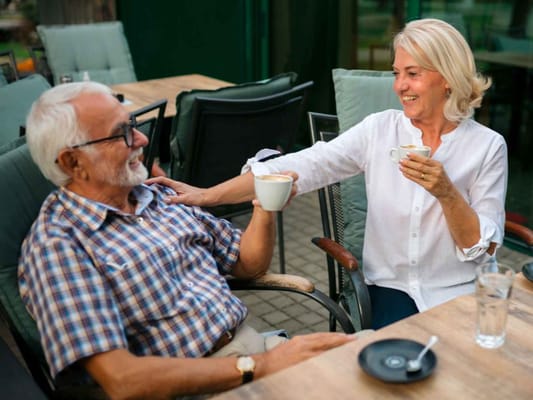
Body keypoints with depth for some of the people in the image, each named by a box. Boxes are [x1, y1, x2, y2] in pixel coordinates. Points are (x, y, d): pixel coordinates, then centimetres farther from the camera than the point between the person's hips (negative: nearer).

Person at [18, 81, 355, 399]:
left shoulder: (162, 197, 9)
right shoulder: (57, 245, -11)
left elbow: (248, 265, 17)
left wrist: (266, 204, -1)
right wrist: (258, 367, -22)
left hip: (259, 344, 7)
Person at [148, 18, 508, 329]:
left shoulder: (488, 146, -5)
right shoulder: (380, 129, -2)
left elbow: (484, 247, -6)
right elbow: (304, 167, -13)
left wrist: (446, 193, -24)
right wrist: (209, 195, -21)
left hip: (460, 296, 0)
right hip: (393, 288, 1)